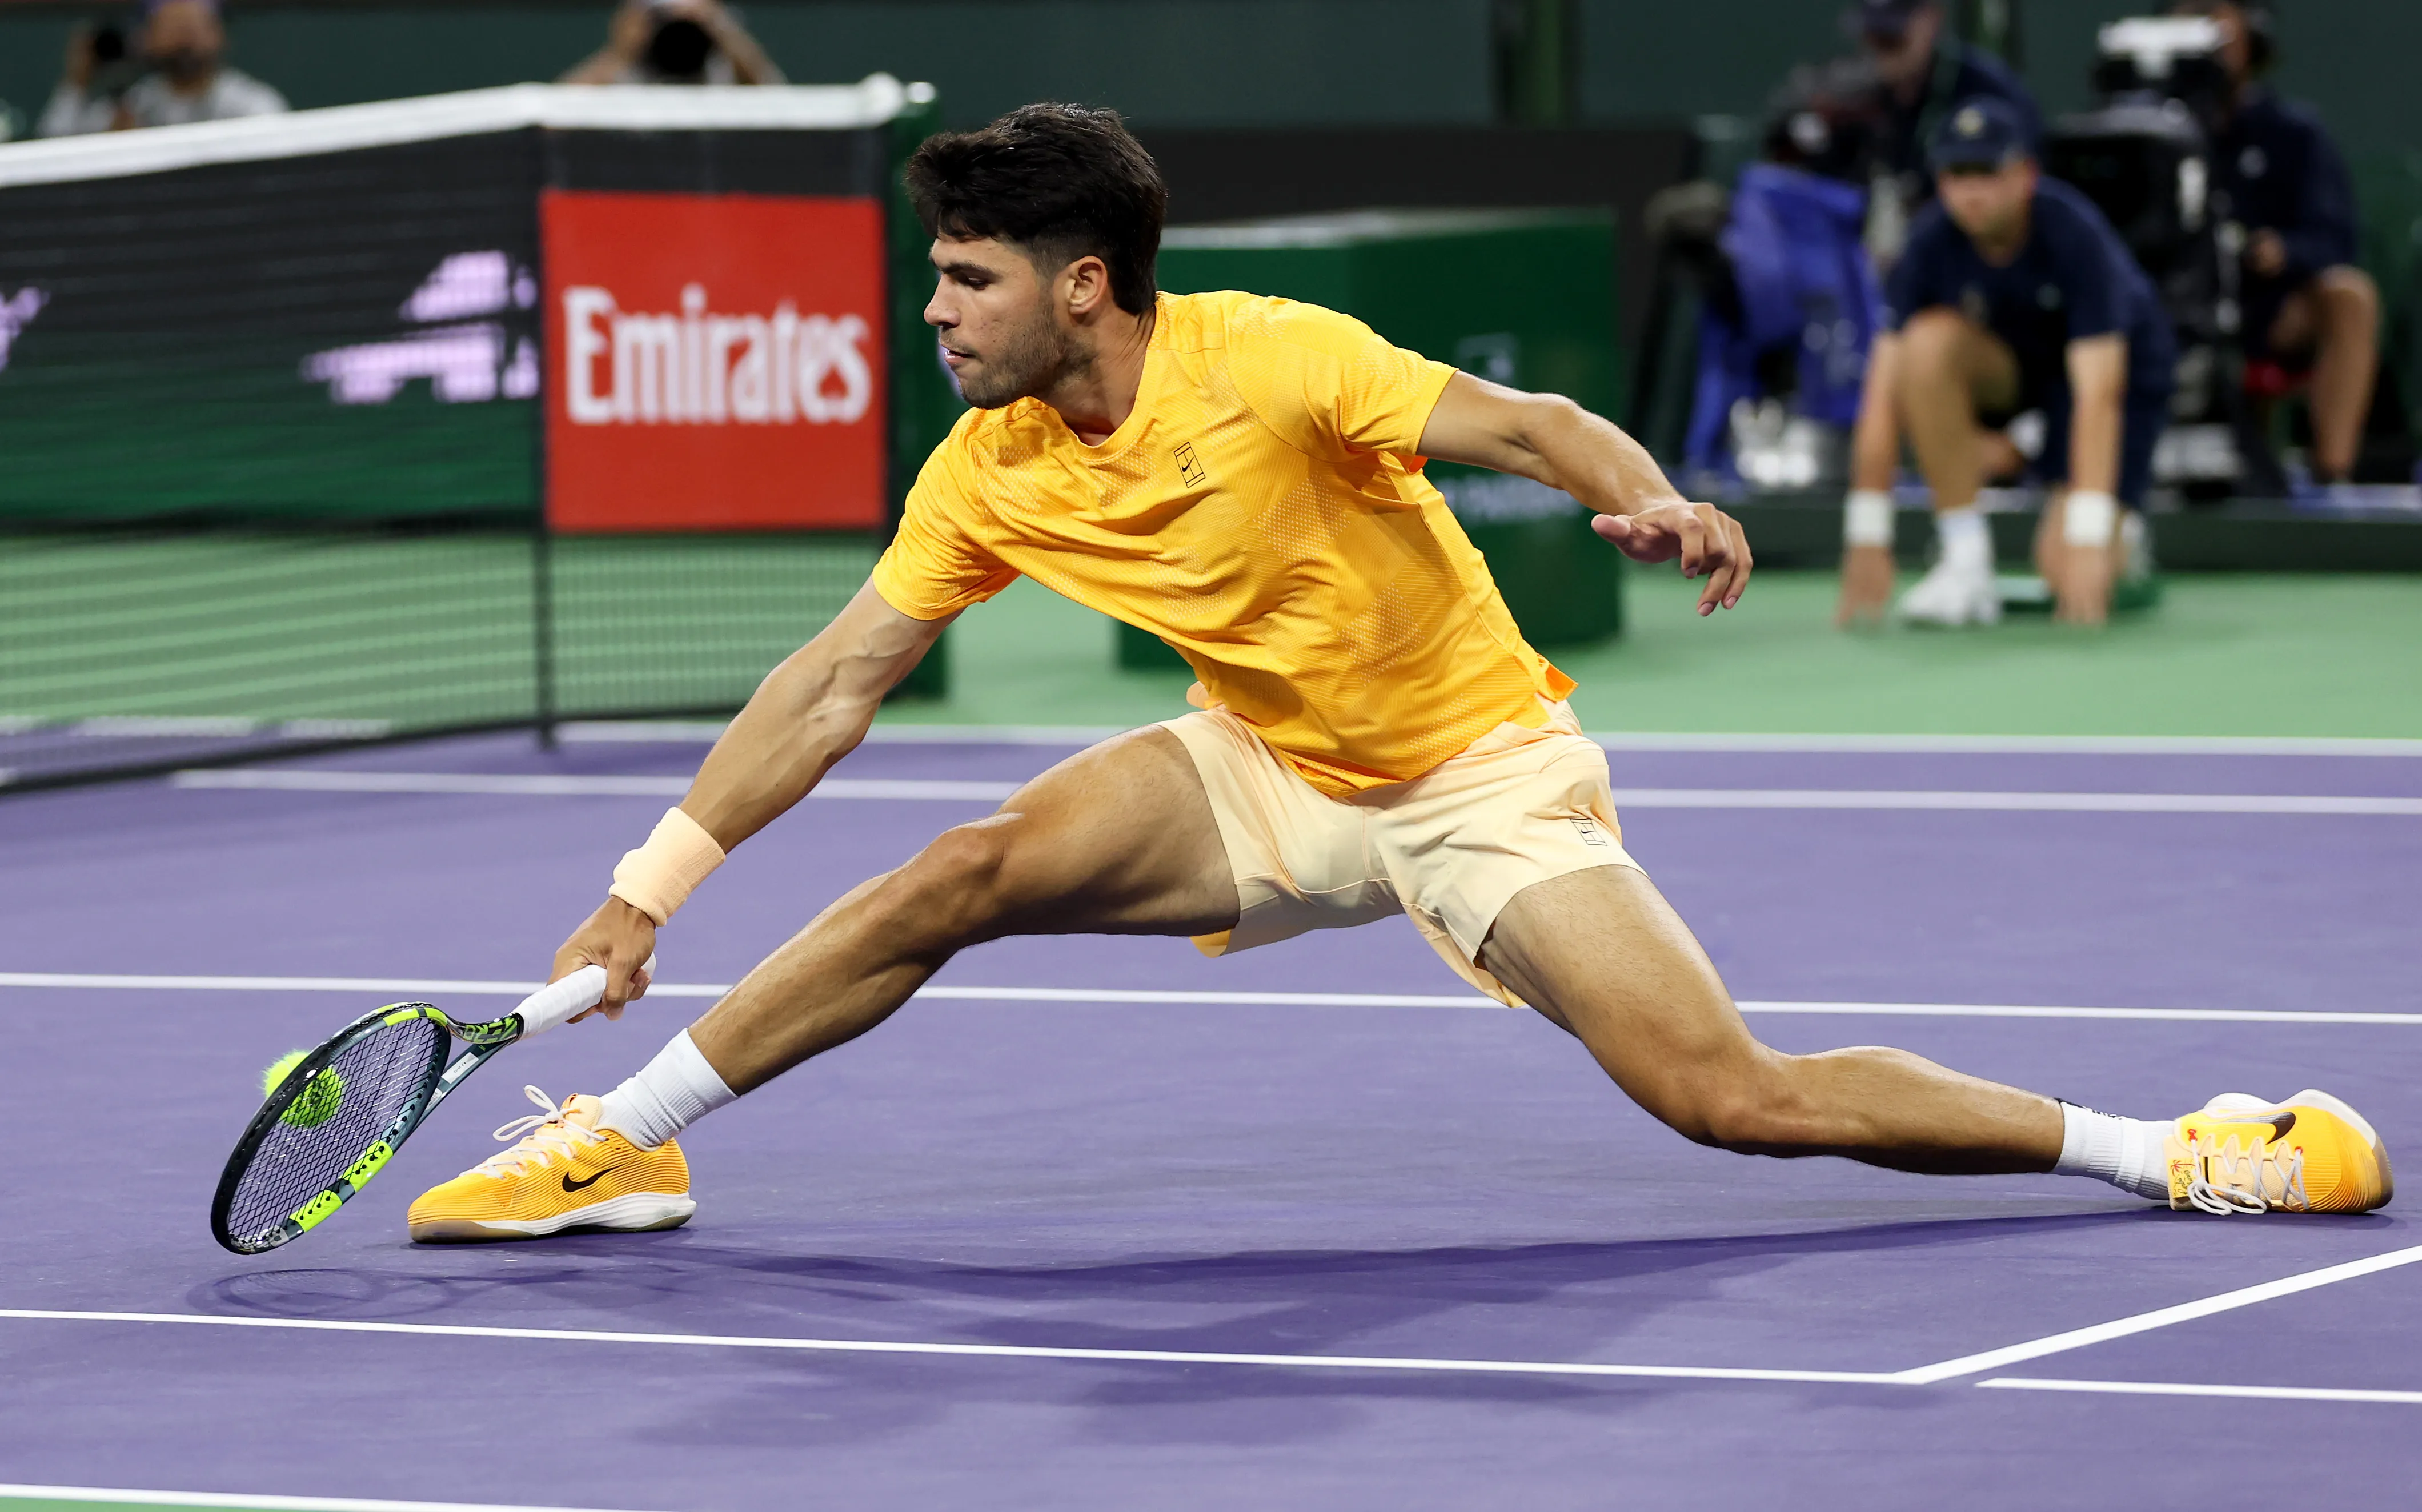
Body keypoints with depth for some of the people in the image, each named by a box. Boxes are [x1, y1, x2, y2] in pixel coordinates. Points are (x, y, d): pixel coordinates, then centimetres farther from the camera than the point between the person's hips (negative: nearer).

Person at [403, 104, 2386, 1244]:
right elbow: (834, 685, -3)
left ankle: (2176, 1151, -9)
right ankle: (613, 1145, -4)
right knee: (966, 874, -16)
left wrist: (1653, 502, -48)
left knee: (1737, 1098, -19)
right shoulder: (989, 475, -7)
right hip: (1269, 777, 5)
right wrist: (649, 891, -6)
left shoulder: (1275, 362, -24)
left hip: (1484, 774, -5)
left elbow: (1531, 423, -26)